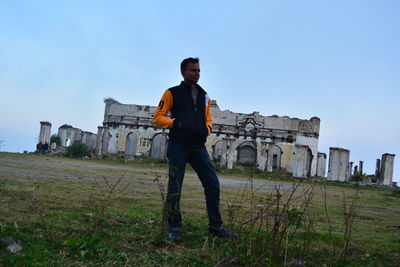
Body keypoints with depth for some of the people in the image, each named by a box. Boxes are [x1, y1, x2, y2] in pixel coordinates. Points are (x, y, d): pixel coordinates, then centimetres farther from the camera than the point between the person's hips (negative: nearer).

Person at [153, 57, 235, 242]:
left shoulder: (204, 96, 17)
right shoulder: (172, 93, 3)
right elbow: (158, 117, -1)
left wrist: (206, 129, 3)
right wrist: (176, 123, -17)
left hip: (199, 147, 4)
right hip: (178, 146, -4)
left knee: (212, 184, 0)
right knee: (175, 188, -1)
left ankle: (215, 226, 12)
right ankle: (174, 228, 11)